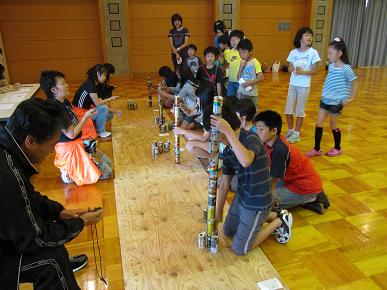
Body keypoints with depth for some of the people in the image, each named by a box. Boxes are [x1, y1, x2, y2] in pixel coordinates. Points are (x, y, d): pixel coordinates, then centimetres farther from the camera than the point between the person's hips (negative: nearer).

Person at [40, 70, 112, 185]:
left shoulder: (65, 102, 3)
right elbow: (71, 134, -24)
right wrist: (86, 116, -21)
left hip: (79, 143, 10)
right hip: (69, 148, -10)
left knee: (107, 162, 16)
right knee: (106, 172, -6)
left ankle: (70, 170, 16)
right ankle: (68, 173, 4)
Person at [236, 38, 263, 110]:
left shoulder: (255, 62, -10)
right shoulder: (242, 63, 7)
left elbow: (261, 77, -13)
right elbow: (238, 78, 7)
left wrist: (250, 82, -24)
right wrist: (241, 67, -5)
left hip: (251, 93, -5)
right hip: (241, 92, 6)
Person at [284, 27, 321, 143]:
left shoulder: (313, 52, -8)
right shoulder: (293, 52, 0)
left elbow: (314, 71, -7)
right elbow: (289, 68, 3)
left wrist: (302, 72, -23)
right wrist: (294, 69, -19)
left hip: (304, 85, -3)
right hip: (293, 84, 3)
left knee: (300, 110, 6)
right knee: (288, 109, 6)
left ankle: (296, 133, 18)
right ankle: (290, 130, 24)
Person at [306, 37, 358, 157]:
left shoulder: (346, 68, -17)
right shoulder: (331, 66, 4)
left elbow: (355, 83, -11)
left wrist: (350, 99, -12)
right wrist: (325, 94, 12)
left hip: (336, 102, -6)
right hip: (325, 100, 7)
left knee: (333, 125, 8)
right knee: (319, 124, 4)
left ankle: (337, 148, 29)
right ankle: (316, 149, 13)